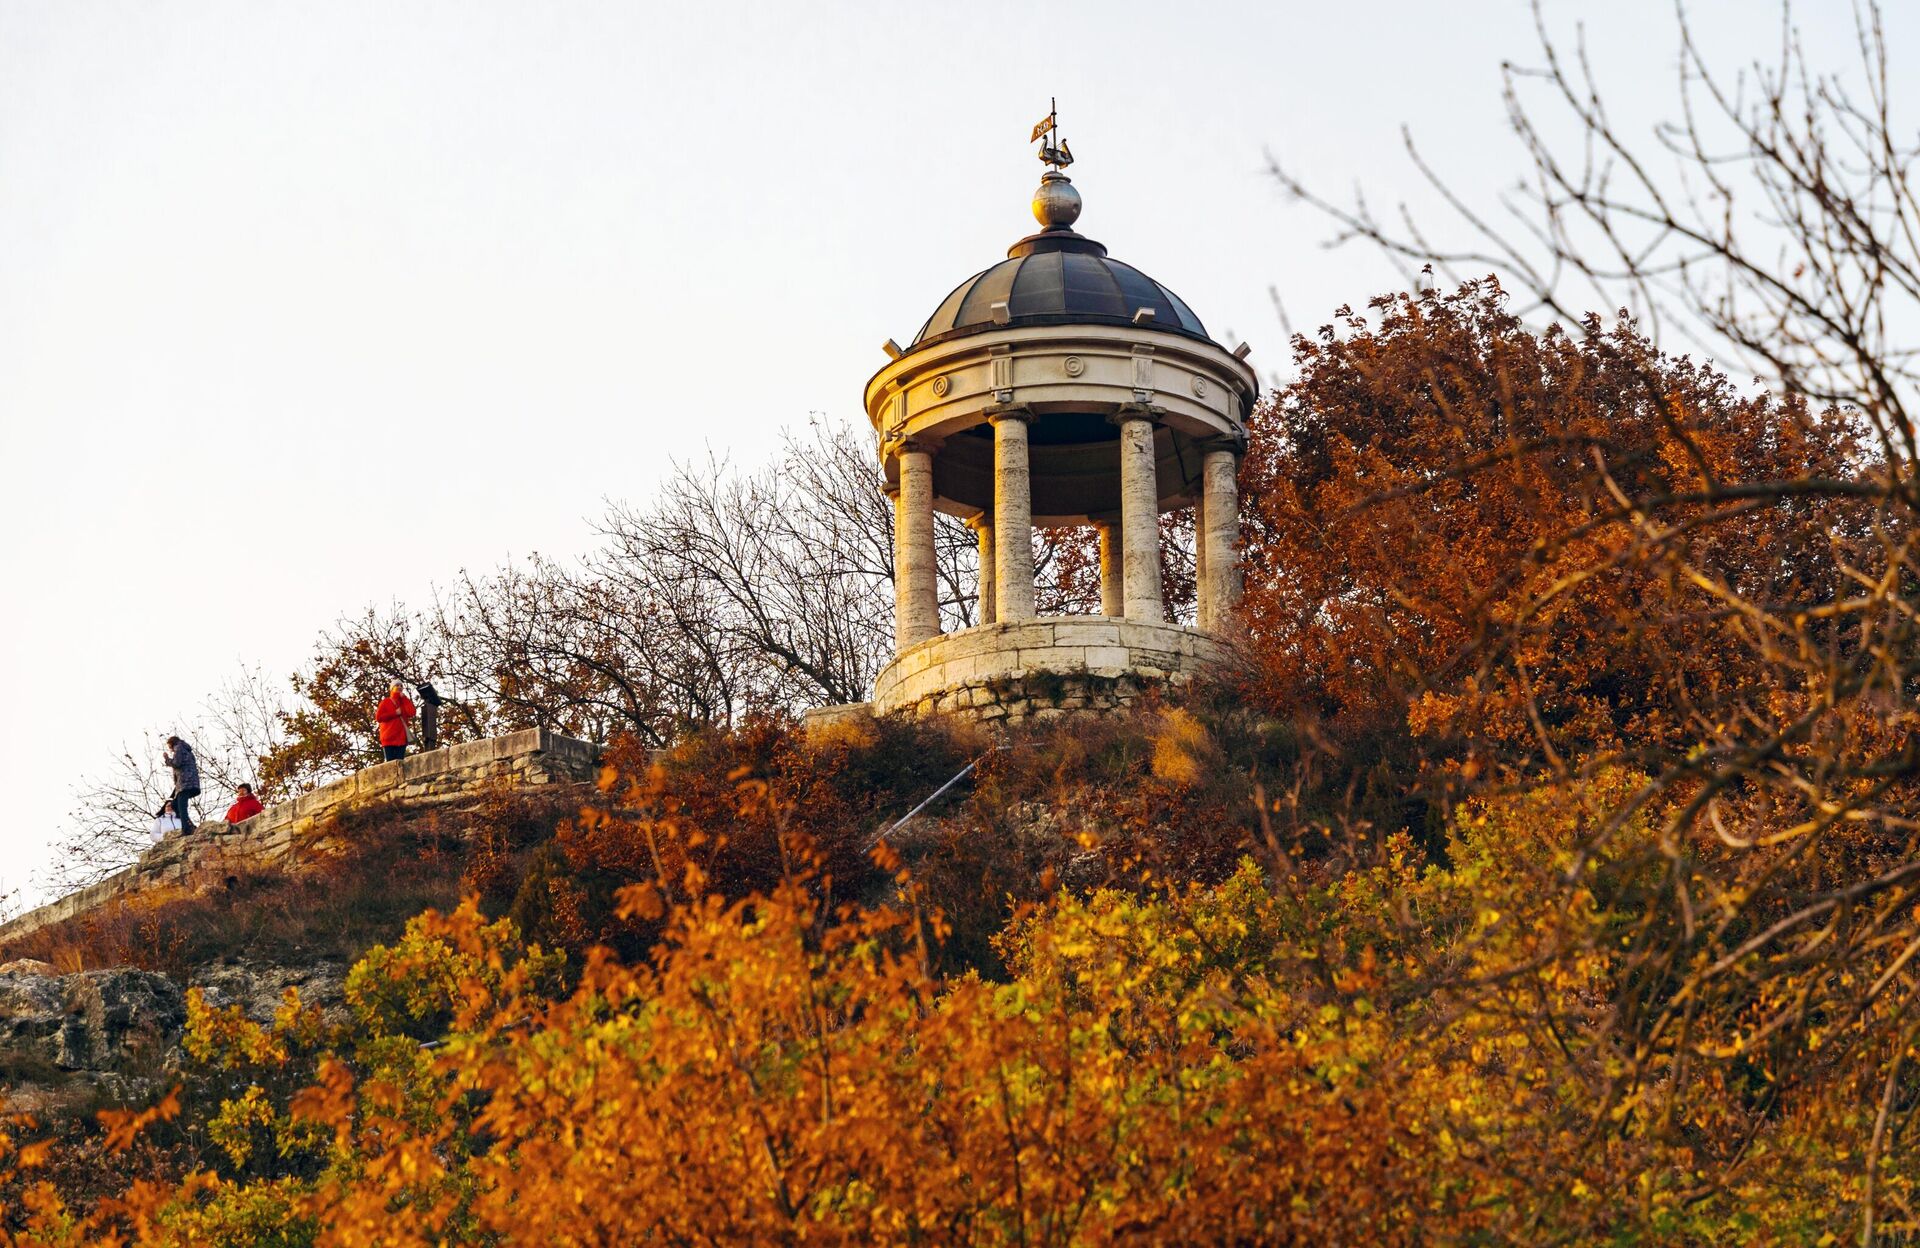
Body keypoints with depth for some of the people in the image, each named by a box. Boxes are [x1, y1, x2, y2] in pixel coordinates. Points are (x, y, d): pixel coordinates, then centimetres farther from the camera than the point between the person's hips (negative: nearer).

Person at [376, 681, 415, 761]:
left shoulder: (405, 701, 16)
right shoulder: (385, 702, 8)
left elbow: (412, 713, -4)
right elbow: (378, 717, -3)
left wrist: (404, 698, 0)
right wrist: (395, 713, -7)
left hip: (401, 738, 2)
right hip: (389, 738, -2)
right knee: (390, 763, -8)